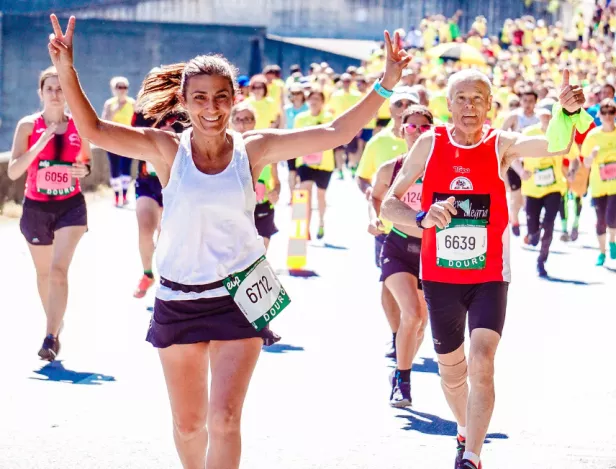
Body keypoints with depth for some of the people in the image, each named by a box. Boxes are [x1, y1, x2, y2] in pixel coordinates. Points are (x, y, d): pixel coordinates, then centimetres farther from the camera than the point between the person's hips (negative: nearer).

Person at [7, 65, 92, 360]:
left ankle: (51, 338, -19)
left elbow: (87, 161, 15)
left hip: (71, 206, -1)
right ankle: (55, 322, 39)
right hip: (36, 207, 1)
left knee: (59, 269, -17)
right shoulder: (28, 126, -6)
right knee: (44, 272, 16)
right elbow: (13, 172, -13)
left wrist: (84, 170, -9)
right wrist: (40, 144, -24)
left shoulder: (78, 126, -1)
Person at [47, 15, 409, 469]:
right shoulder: (167, 150, -6)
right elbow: (95, 131, -12)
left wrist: (385, 85, -14)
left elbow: (335, 133, -7)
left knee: (224, 419, -12)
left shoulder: (253, 149, -5)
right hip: (178, 299, 1)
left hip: (238, 298, -1)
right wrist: (67, 73, -25)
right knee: (188, 424, 14)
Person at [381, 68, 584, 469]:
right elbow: (389, 203, -2)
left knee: (482, 363, -20)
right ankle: (466, 433, 44)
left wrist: (568, 112, -47)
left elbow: (556, 146, -26)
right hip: (439, 277, 2)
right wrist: (422, 218, -22)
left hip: (489, 276, -2)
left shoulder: (501, 145, -8)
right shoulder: (429, 145, -4)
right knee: (451, 369, 17)